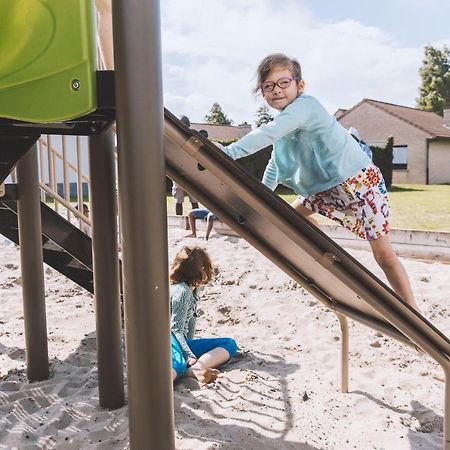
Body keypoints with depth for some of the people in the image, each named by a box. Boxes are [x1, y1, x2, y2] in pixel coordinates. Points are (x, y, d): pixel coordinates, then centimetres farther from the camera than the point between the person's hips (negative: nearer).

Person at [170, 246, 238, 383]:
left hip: (183, 341, 10)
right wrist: (189, 356, -28)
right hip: (169, 339, -9)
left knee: (230, 344, -5)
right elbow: (176, 329, -20)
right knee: (178, 364, -41)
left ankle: (192, 370, -36)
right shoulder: (182, 291, -14)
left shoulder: (194, 288, 15)